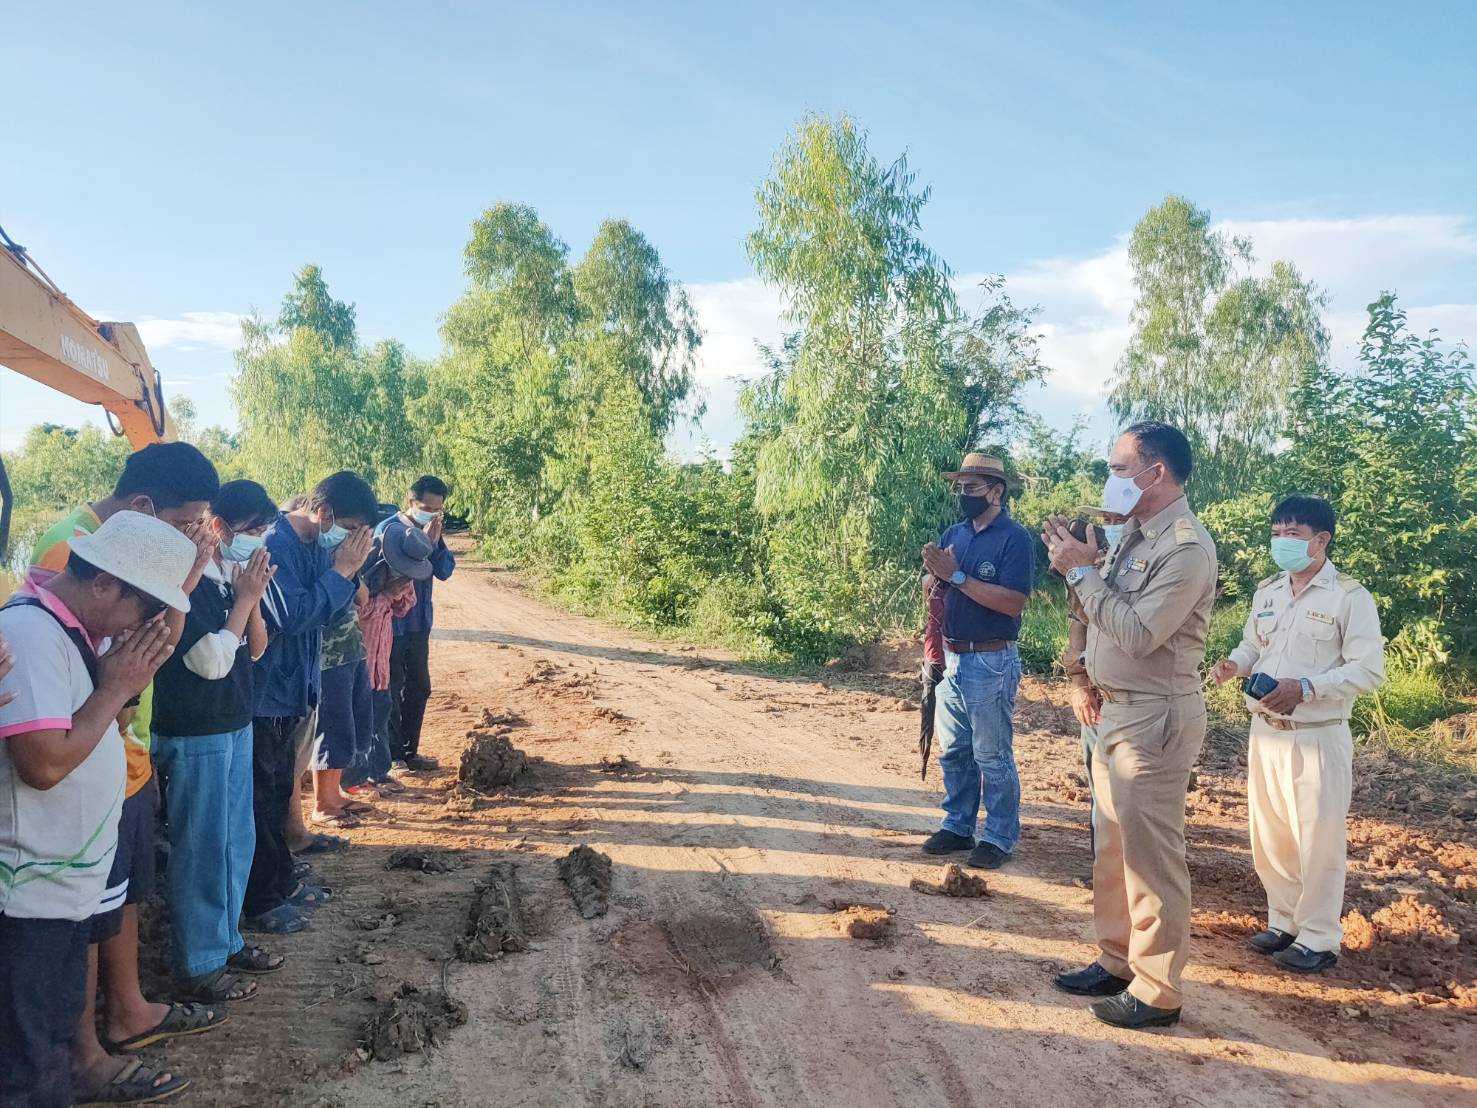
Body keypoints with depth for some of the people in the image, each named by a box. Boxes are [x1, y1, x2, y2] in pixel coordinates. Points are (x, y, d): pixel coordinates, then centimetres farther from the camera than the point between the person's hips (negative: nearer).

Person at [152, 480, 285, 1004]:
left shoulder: (233, 575, 6)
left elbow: (256, 648, 8)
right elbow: (211, 661, -22)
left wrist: (253, 598, -7)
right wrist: (245, 598, -17)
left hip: (235, 725, 8)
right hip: (195, 735, -8)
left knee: (238, 841, 17)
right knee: (202, 850, 3)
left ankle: (227, 940, 32)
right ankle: (199, 965, 16)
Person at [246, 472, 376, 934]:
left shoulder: (317, 544, 5)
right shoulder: (276, 544, -22)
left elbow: (329, 609, 8)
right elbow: (295, 616, -28)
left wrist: (349, 569, -7)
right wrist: (341, 570, -23)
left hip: (292, 689, 9)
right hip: (267, 693, -9)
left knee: (279, 792, 20)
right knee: (261, 798, 2)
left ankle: (282, 882, 33)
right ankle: (261, 903, 14)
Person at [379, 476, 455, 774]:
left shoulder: (431, 531, 6)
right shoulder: (388, 529, -13)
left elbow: (444, 571, -3)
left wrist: (435, 541, -13)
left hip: (419, 623, 7)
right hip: (391, 623, -7)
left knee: (419, 687, 12)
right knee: (391, 689, 1)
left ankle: (410, 751, 24)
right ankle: (392, 755, 11)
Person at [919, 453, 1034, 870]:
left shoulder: (1015, 538, -11)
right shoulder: (954, 534, 10)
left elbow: (1014, 602, -22)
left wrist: (957, 575, -22)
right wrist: (934, 573, -11)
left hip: (991, 663, -7)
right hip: (951, 658, 7)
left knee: (992, 756, 1)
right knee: (952, 752, 14)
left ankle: (1000, 837, 12)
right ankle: (958, 827, 26)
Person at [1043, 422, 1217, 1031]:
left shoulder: (1186, 547, -18)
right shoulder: (1134, 534, 10)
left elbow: (1137, 634, -24)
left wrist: (1082, 571, -17)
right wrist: (1078, 562, 0)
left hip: (1154, 717, -9)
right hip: (1115, 709, 9)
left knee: (1151, 856, 1)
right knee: (1113, 846, 18)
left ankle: (1157, 992, 14)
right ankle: (1117, 961, 32)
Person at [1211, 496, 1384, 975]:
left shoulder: (1350, 596, -12)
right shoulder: (1267, 591, 8)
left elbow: (1369, 671, -15)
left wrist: (1306, 688, -26)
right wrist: (1234, 664, -5)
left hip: (1318, 738, -6)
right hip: (1265, 732, 6)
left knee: (1318, 842, 4)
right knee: (1269, 836, 14)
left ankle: (1318, 938, 18)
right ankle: (1284, 921, 31)